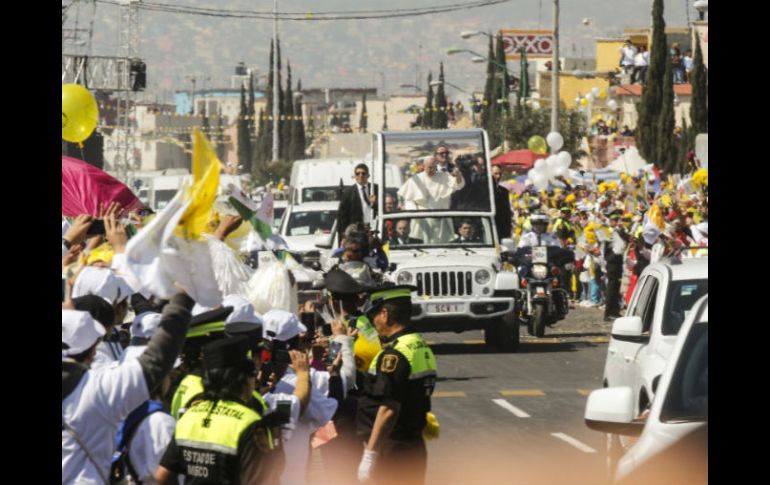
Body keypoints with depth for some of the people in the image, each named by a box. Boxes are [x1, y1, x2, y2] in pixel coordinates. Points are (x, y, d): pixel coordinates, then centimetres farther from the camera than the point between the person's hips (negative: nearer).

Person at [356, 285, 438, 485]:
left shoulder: (394, 354, -18)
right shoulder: (423, 349, 11)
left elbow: (389, 409, -23)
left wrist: (369, 455, -21)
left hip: (391, 450, -9)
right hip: (414, 445, 9)